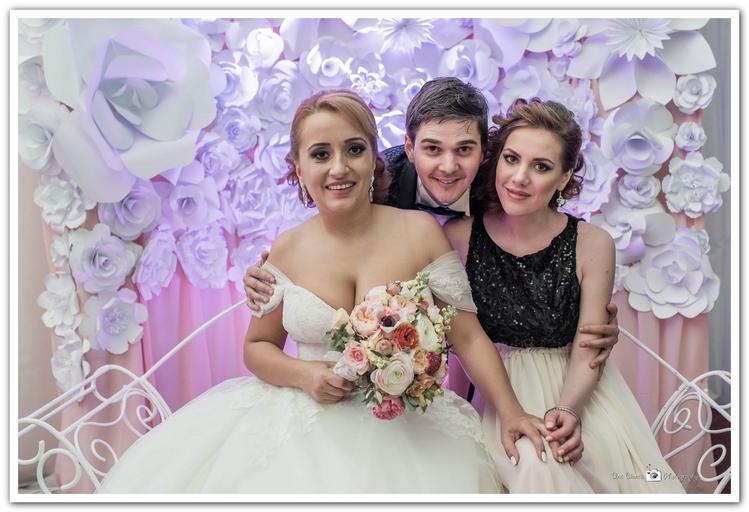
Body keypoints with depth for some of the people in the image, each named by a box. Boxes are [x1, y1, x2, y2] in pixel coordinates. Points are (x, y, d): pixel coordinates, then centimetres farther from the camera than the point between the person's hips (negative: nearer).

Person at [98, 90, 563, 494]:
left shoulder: (419, 232, -5)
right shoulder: (285, 252, 1)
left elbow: (468, 336, -2)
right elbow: (257, 347, 11)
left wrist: (511, 413, -12)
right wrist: (304, 374, -9)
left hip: (400, 427, -1)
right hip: (301, 421, 2)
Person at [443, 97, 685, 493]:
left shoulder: (592, 244, -10)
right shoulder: (459, 235, -8)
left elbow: (586, 351, -9)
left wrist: (567, 408, -27)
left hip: (573, 389, 2)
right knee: (539, 469, -29)